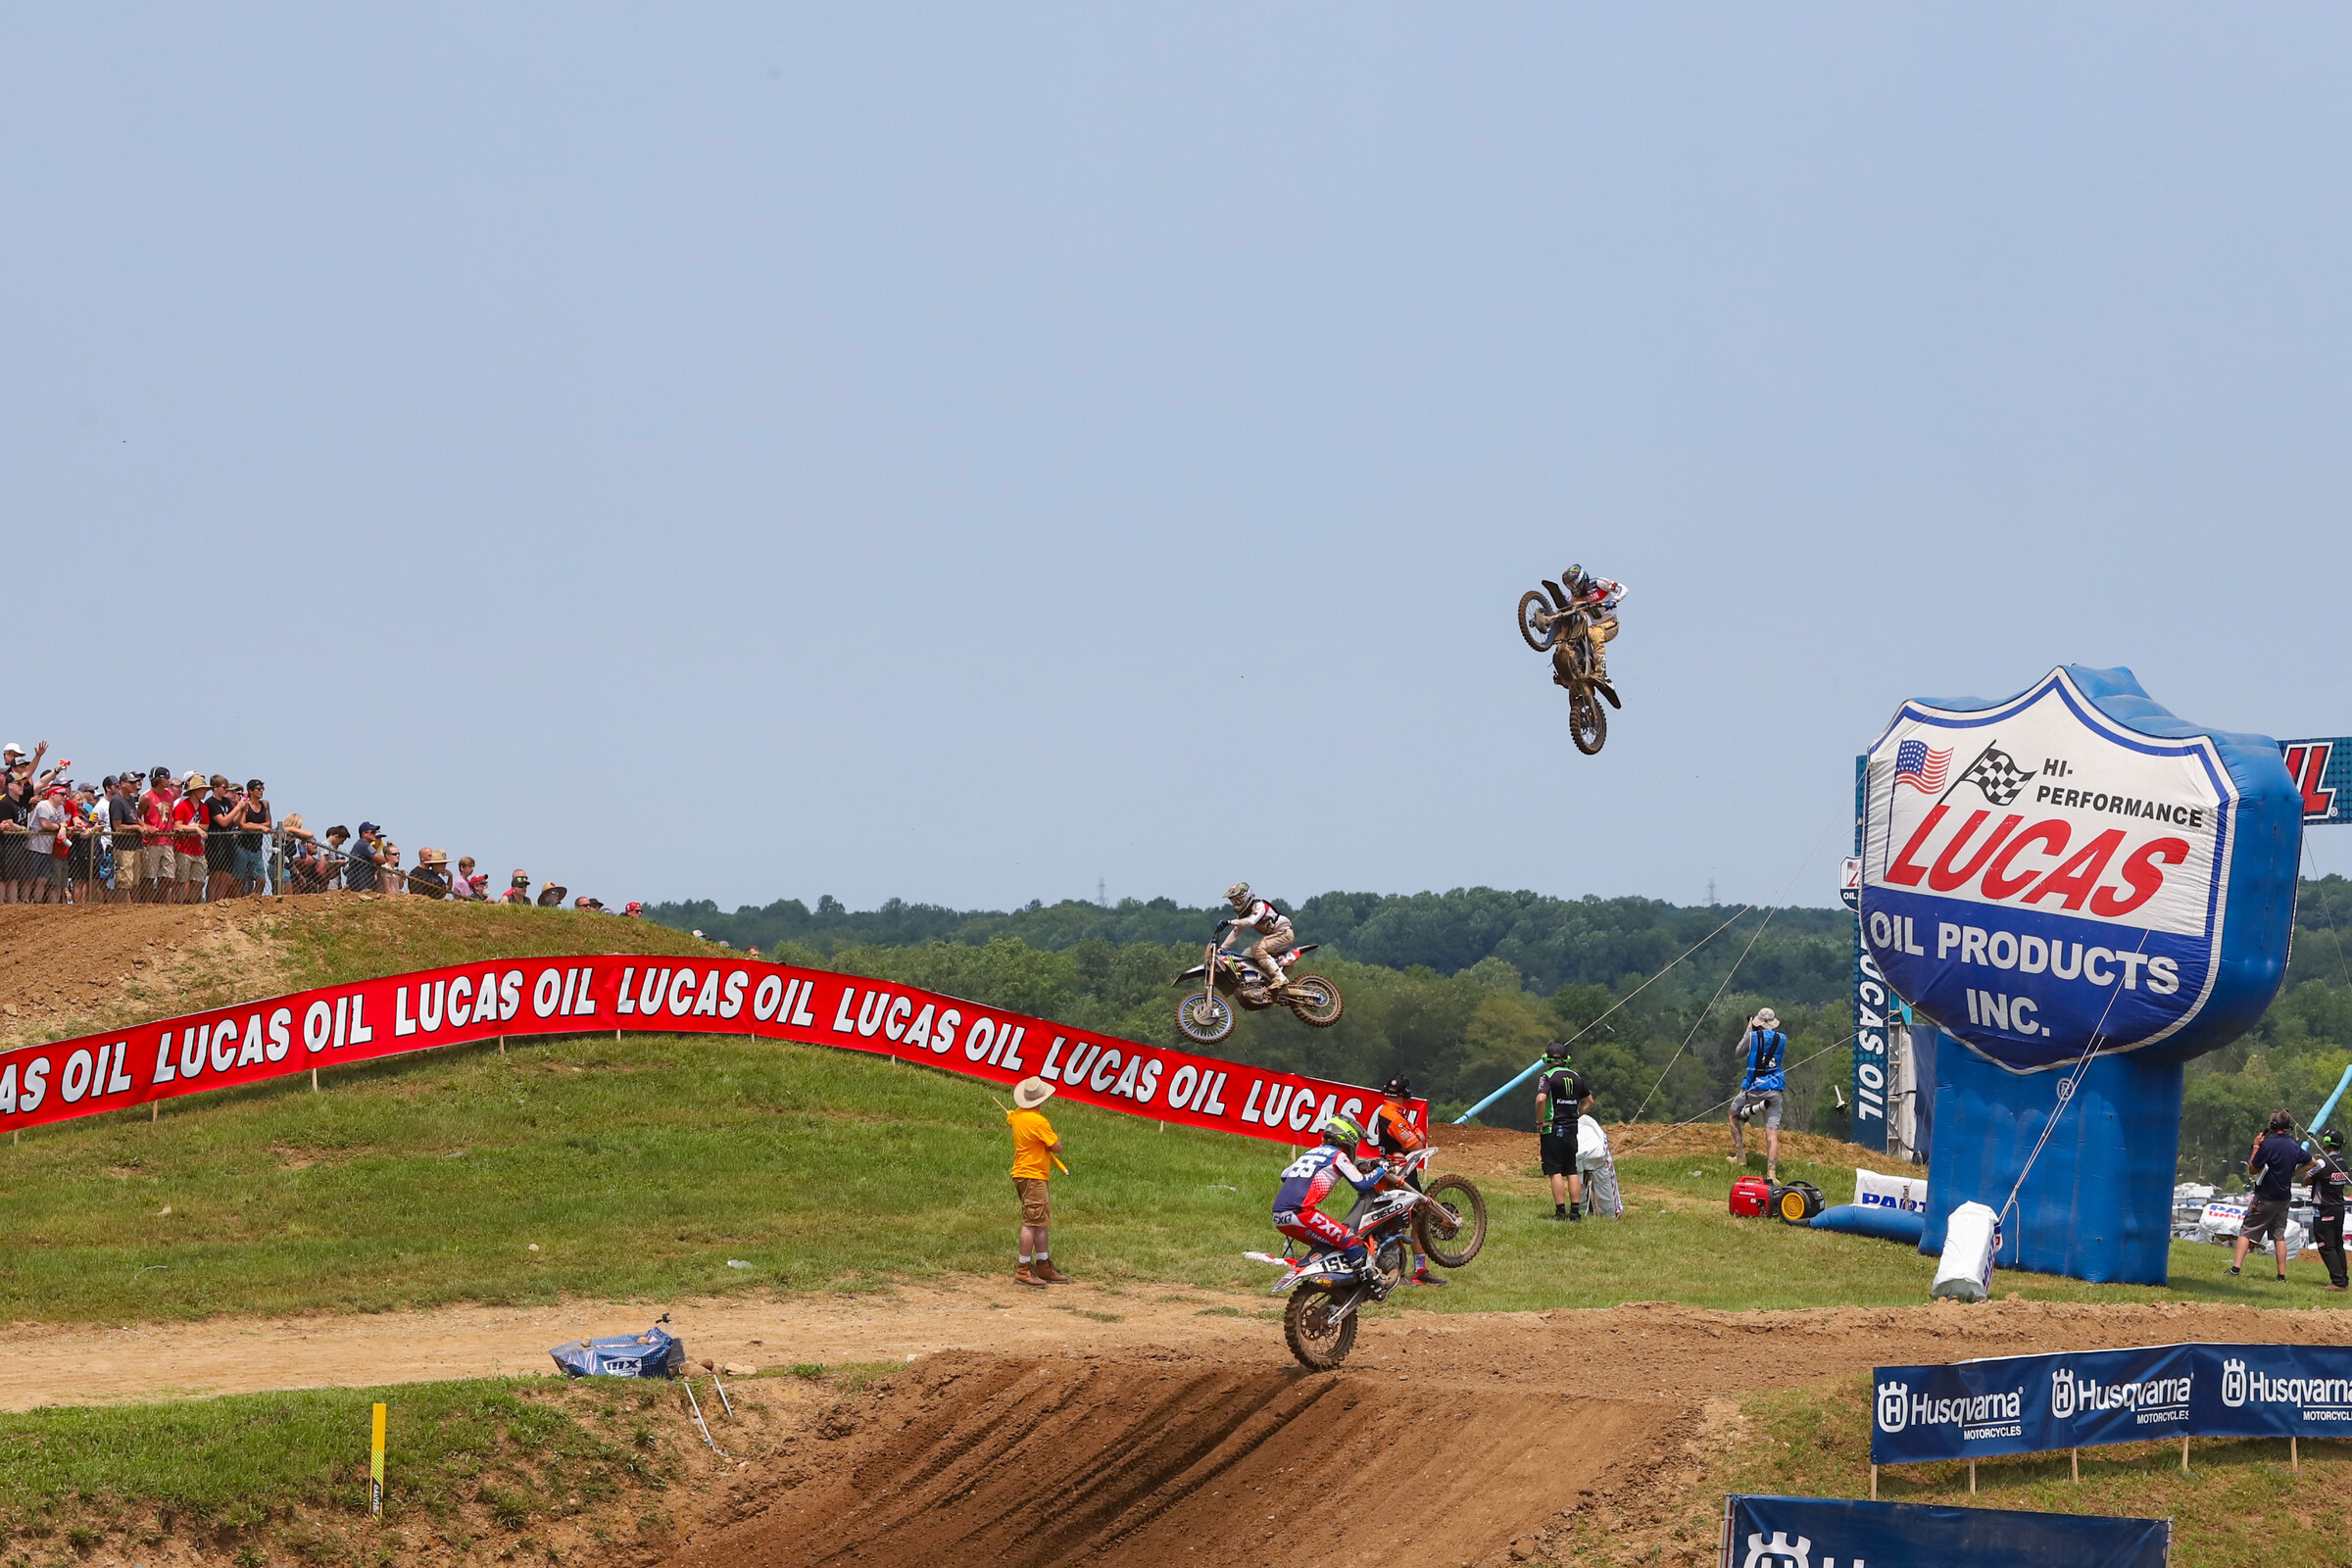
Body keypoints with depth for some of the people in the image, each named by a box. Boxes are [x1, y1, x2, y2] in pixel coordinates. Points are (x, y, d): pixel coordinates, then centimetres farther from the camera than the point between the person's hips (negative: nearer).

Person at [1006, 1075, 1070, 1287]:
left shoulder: (1017, 1115, 7)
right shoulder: (1039, 1121, -20)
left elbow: (1008, 1118, 34)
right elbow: (1057, 1148, -15)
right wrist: (1053, 1135, 4)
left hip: (1020, 1173, 10)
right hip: (1033, 1176, -10)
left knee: (1040, 1222, 16)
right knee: (1032, 1223, -9)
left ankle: (1043, 1267, 21)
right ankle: (1023, 1270, -11)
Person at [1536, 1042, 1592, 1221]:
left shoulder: (1547, 1076, -9)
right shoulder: (1576, 1077, 10)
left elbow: (1541, 1099, -25)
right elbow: (1589, 1100, 21)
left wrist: (1540, 1122, -13)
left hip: (1552, 1130, -5)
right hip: (1572, 1130, 5)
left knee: (1556, 1172, -4)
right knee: (1572, 1171, 8)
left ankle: (1561, 1211, -7)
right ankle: (1575, 1211, 8)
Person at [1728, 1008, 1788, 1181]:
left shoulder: (1753, 1037, -6)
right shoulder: (1782, 1039, 1)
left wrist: (1749, 1029, 19)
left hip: (1753, 1088, -2)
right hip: (1775, 1090, 2)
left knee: (1734, 1114, 25)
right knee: (1772, 1133, -2)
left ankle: (1740, 1155, 17)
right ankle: (1771, 1172, -15)